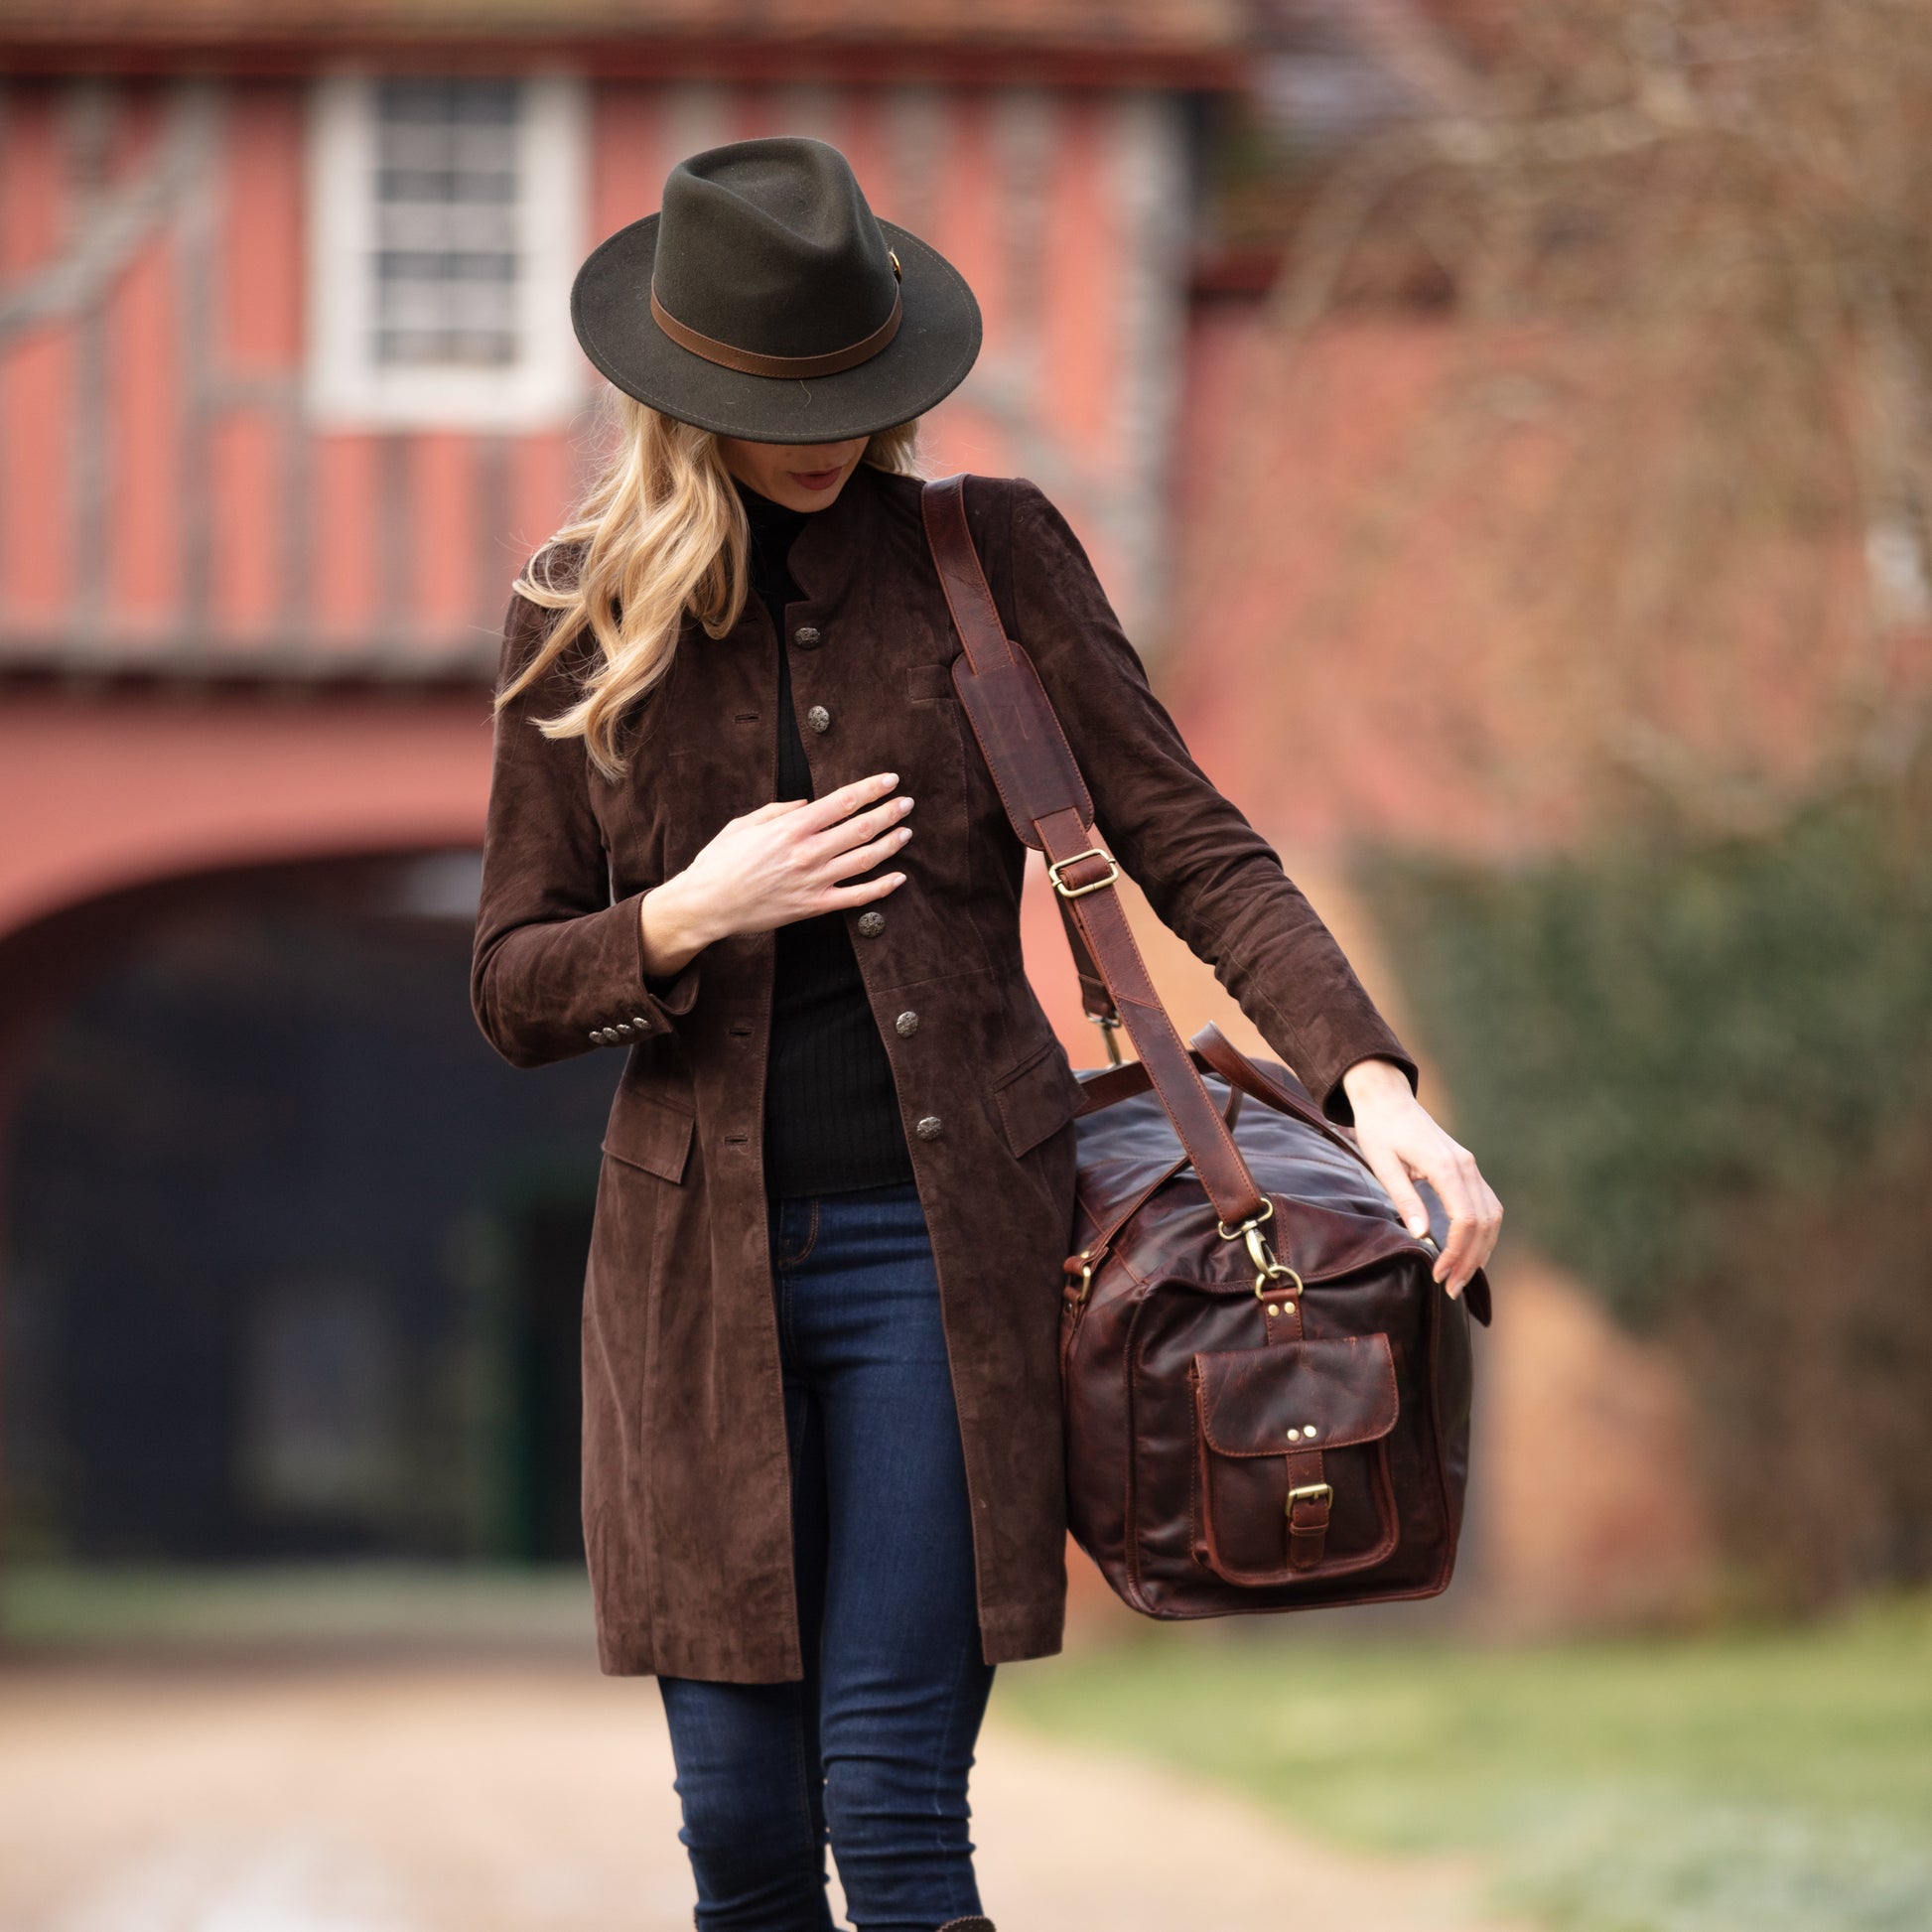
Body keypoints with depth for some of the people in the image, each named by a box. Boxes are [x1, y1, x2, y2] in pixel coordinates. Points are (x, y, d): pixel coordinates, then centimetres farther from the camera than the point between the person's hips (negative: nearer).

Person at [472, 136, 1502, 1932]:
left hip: (940, 1243, -2)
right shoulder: (584, 615, 5)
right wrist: (685, 921, -13)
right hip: (705, 1261, 2)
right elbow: (511, 991, 8)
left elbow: (1190, 844, -3)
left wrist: (1369, 1079, -18)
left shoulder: (987, 556, 2)